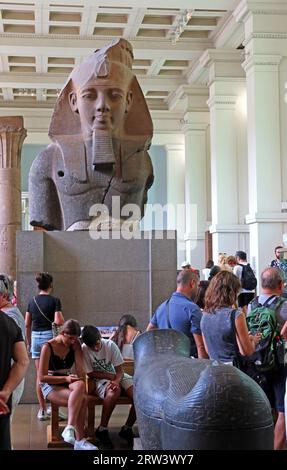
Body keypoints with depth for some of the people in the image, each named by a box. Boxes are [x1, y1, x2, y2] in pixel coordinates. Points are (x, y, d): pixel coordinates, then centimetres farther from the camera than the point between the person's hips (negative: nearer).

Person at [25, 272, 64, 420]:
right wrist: (63, 320, 6)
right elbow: (58, 321, -16)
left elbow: (27, 324, 8)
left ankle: (42, 410, 10)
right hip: (50, 336, -4)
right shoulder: (54, 301, -7)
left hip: (36, 337, 4)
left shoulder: (32, 301, 6)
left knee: (39, 374, 7)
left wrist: (28, 342, 18)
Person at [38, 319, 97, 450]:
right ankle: (79, 440, -28)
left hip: (68, 383, 4)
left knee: (80, 386, -35)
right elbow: (42, 377, -10)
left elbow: (80, 368, -6)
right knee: (82, 400, -31)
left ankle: (70, 429, -36)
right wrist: (66, 378, -18)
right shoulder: (48, 347, -9)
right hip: (50, 385, -4)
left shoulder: (75, 345, 5)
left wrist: (82, 386, -23)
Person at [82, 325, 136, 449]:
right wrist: (112, 376, -14)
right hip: (100, 379, -3)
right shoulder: (84, 349, -17)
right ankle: (102, 430, -21)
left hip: (117, 377, 3)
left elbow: (119, 371, -11)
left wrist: (116, 381, -32)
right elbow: (90, 374, -10)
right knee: (114, 392, -39)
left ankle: (127, 429, 0)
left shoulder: (110, 345, -13)